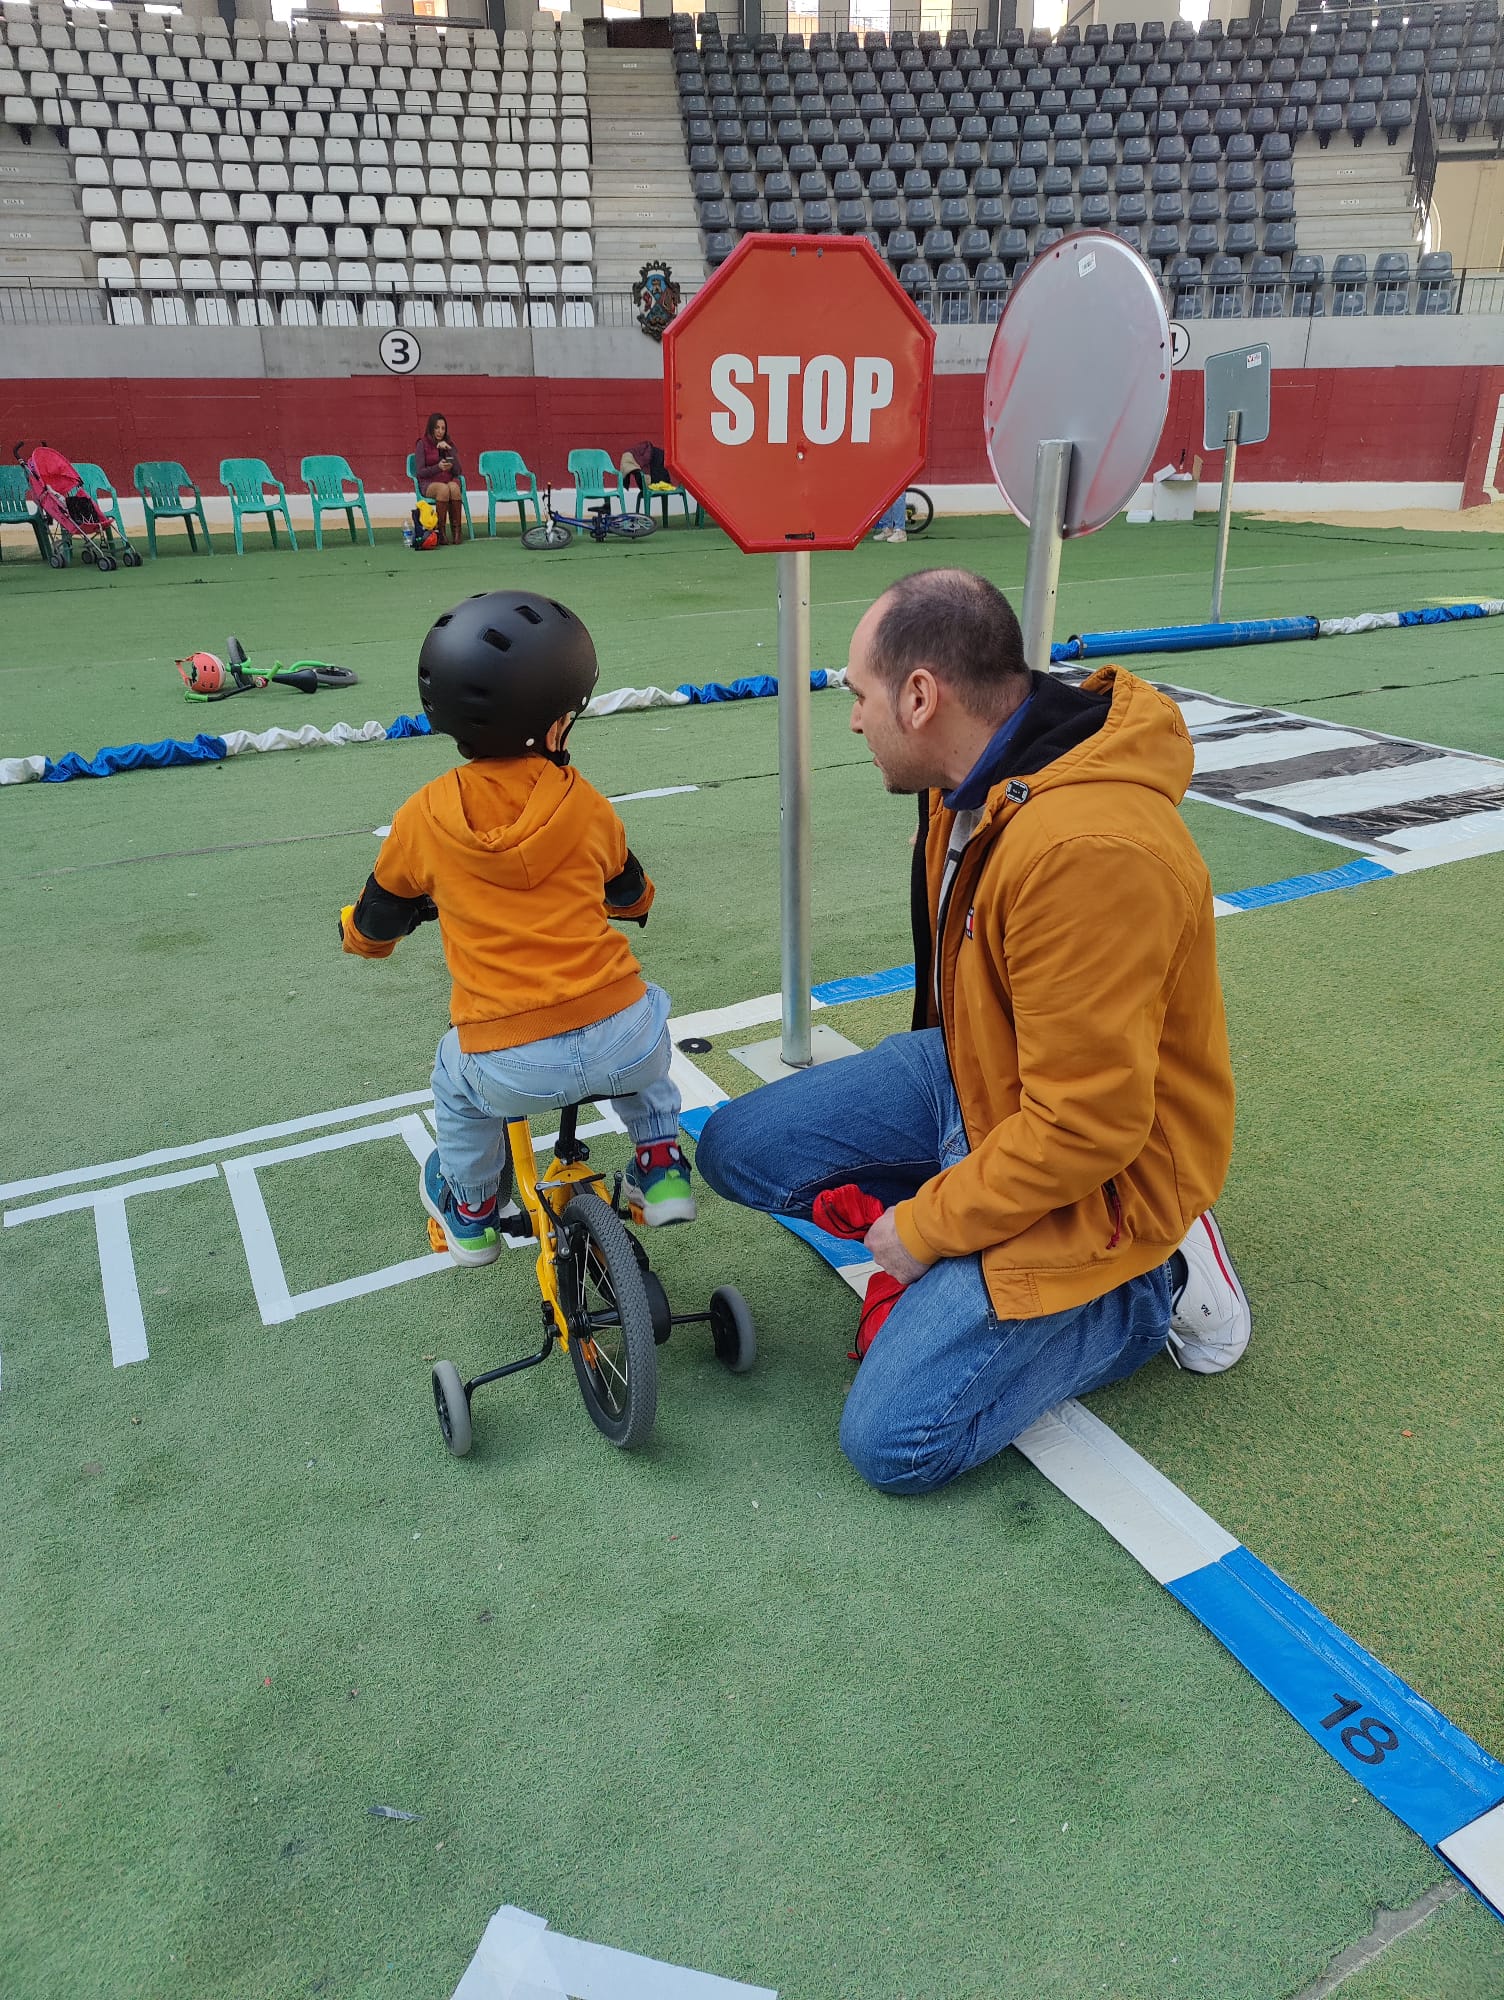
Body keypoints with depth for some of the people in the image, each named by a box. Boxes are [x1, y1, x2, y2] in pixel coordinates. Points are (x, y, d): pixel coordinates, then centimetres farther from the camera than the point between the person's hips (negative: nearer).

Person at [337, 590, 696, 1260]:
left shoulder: (423, 818, 3)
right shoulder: (586, 806, 6)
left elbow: (373, 924, 18)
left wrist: (359, 934, 43)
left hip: (512, 1070, -1)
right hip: (620, 1042, 1)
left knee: (457, 1084, 34)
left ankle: (472, 1214, 49)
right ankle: (661, 1172, 35)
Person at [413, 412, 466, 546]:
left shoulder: (449, 444, 12)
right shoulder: (422, 444, 3)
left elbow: (458, 471, 3)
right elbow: (420, 471, -4)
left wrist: (449, 450, -8)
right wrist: (438, 467, -20)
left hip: (450, 481, 2)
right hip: (429, 484, -2)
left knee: (454, 488, -34)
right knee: (443, 489, -37)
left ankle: (456, 531, -32)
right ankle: (440, 532, -34)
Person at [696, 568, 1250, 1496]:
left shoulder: (1085, 849, -35)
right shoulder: (976, 784, -4)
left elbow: (1083, 1128, -30)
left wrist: (925, 1227, -16)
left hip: (1096, 1172, -8)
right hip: (976, 1072, 8)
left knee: (894, 1442, -10)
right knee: (737, 1148, 1)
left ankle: (1152, 1286, 5)